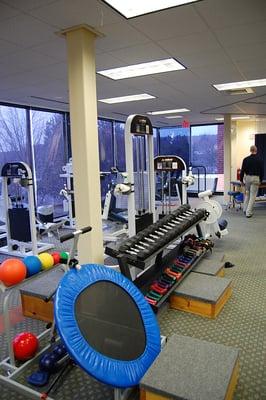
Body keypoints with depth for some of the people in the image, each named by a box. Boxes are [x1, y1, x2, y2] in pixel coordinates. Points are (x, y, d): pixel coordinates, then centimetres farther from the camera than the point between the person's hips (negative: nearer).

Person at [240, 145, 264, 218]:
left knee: (247, 194, 20)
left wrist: (241, 180, 6)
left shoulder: (246, 159, -1)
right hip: (255, 178, -2)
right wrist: (260, 180, 14)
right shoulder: (259, 160, -2)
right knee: (252, 196, 1)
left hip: (247, 177, 2)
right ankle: (248, 213, 0)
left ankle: (245, 209, 24)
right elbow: (262, 171, 3)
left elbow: (242, 170, -2)